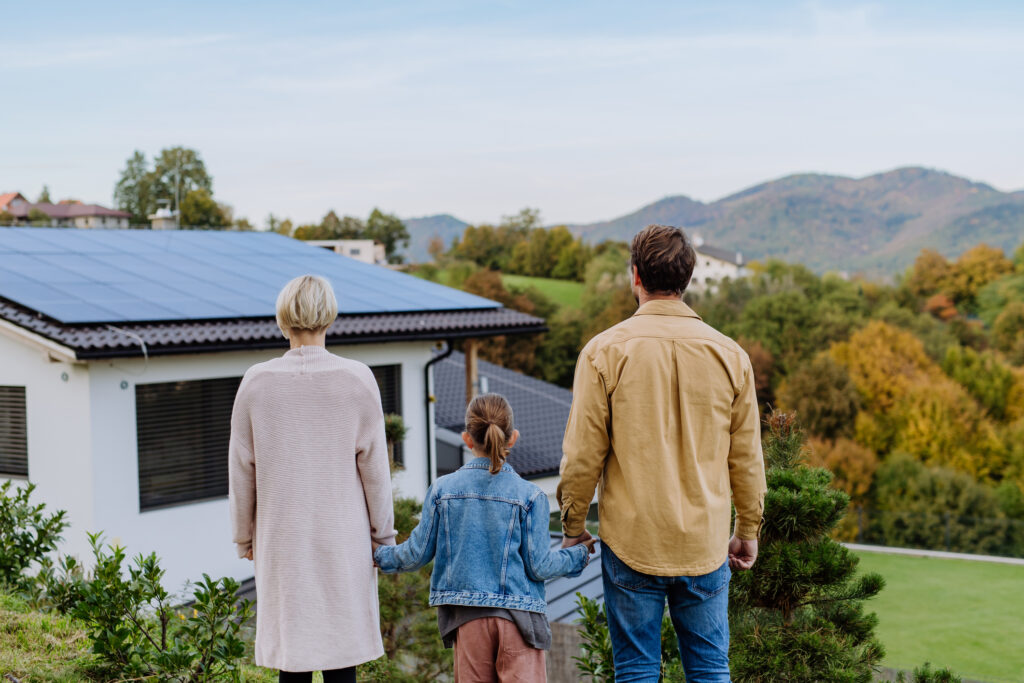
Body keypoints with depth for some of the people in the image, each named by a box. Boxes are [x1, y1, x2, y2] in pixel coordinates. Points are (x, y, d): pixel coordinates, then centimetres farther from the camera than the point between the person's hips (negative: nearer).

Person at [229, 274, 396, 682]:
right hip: (343, 541, -1)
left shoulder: (257, 382, -3)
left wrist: (244, 537, 16)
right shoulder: (357, 380, -5)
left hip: (281, 541, 1)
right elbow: (374, 468, -2)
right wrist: (383, 537, 9)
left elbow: (241, 470, 3)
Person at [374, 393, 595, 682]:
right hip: (517, 614, -2)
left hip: (467, 616, 2)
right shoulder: (529, 495, -6)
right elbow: (539, 567, -3)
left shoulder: (442, 489, 0)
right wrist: (579, 555, 14)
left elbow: (417, 554, 5)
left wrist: (379, 555, 24)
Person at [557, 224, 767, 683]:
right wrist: (748, 531, 18)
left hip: (631, 541, -2)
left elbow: (583, 455, -6)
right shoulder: (728, 353, 0)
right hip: (706, 543, 2)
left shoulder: (605, 350, -8)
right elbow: (747, 458, 5)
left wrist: (573, 526, 7)